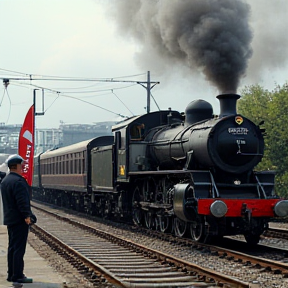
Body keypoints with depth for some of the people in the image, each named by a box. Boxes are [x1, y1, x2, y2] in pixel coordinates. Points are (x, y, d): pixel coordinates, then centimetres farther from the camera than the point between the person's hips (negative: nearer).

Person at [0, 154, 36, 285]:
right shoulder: (18, 181, -18)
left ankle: (11, 275, 21)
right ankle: (17, 277, -7)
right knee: (19, 249, -8)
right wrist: (27, 216, -22)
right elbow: (22, 201, -23)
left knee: (12, 248, 15)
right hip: (19, 220, -10)